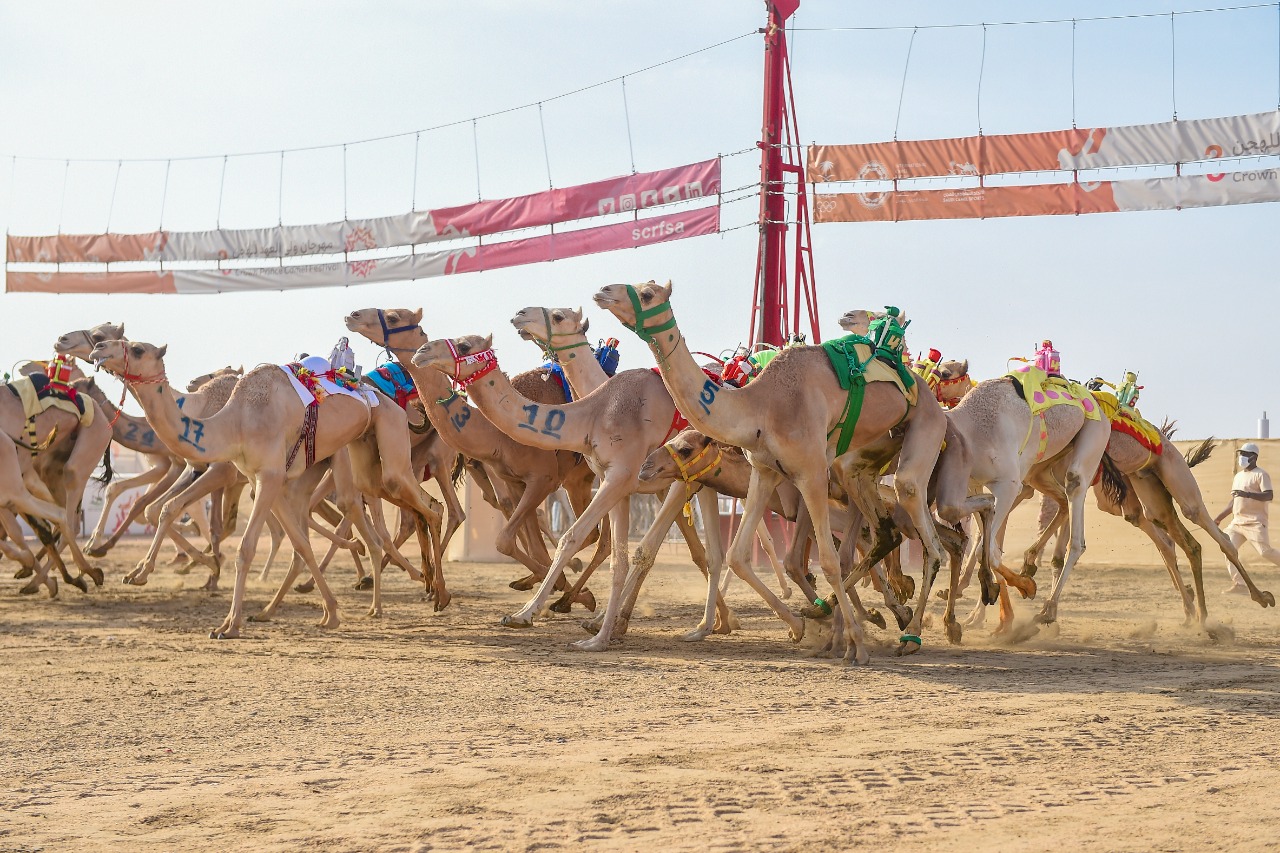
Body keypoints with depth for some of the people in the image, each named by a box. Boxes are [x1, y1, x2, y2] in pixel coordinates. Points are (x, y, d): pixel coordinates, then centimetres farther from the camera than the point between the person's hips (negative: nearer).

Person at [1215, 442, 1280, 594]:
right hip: (1237, 522, 8)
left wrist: (1248, 494, -31)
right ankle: (1239, 584, -13)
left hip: (1255, 523, -8)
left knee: (1265, 551, -15)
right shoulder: (1238, 476, 20)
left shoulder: (1261, 475, -5)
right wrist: (1219, 518, 23)